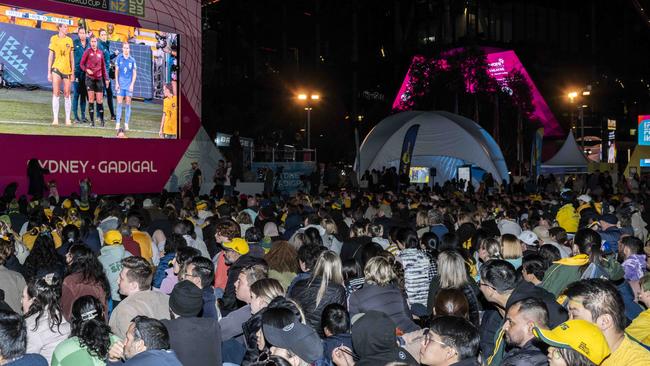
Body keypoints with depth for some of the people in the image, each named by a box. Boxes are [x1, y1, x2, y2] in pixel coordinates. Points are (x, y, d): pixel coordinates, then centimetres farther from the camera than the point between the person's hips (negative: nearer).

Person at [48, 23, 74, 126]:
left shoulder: (69, 40, 8)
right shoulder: (54, 39, 3)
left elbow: (72, 57, 11)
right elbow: (50, 56, 5)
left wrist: (73, 72, 7)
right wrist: (49, 72, 1)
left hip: (67, 70, 2)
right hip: (56, 68, -2)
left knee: (67, 94, 3)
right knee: (55, 93, -6)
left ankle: (68, 119, 10)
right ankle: (55, 119, -3)